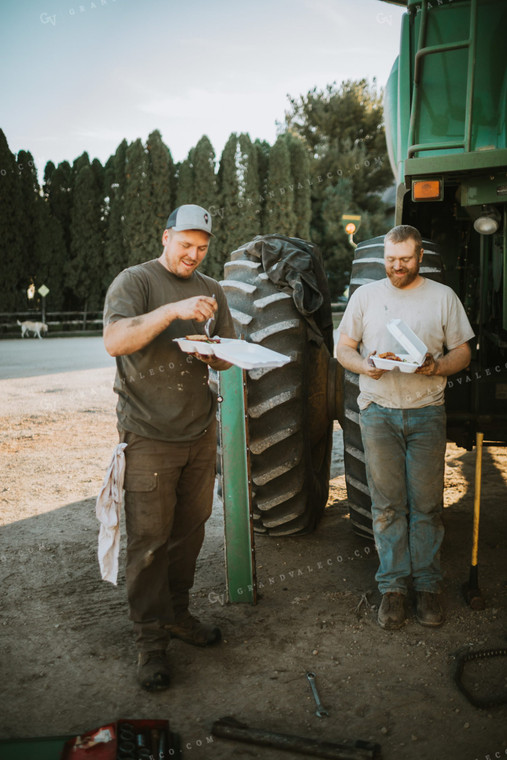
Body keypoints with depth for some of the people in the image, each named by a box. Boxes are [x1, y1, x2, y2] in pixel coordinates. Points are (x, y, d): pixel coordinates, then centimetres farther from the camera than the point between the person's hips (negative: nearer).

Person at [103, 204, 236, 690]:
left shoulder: (211, 291, 14)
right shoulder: (134, 281, -4)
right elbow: (115, 342, -19)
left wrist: (213, 354, -7)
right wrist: (172, 310, -28)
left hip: (200, 431, 5)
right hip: (149, 435, -5)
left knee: (190, 529, 11)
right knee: (149, 539, -1)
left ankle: (177, 614, 29)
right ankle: (150, 641, 12)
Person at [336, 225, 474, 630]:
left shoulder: (443, 296, 7)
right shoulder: (365, 295, 9)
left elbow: (463, 352, 7)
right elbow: (343, 348, 10)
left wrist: (437, 366, -15)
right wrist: (363, 365, -12)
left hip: (427, 412, 0)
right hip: (379, 411, 0)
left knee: (426, 504, 3)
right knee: (387, 504, 3)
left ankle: (427, 585, 16)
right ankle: (392, 586, 13)